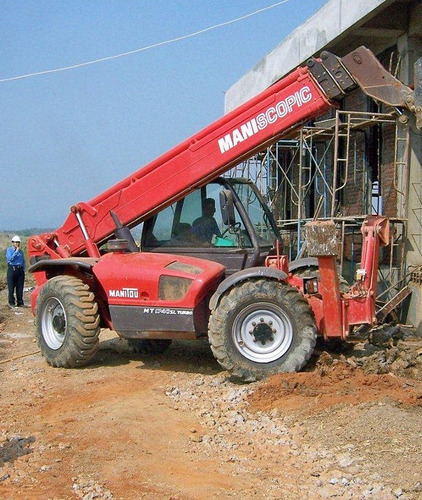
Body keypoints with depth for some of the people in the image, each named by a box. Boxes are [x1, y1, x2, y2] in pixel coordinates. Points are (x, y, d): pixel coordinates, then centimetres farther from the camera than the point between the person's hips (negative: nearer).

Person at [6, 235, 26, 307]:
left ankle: (20, 302, 9)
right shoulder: (9, 250, 2)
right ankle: (11, 302, 3)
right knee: (11, 287, -3)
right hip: (12, 269, -4)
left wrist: (23, 269, 9)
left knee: (20, 287, 3)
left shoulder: (20, 251, 15)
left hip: (20, 269, 4)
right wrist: (16, 251, -14)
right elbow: (10, 259, -14)